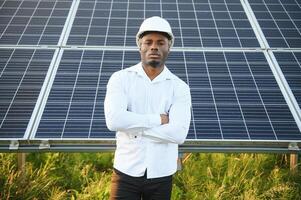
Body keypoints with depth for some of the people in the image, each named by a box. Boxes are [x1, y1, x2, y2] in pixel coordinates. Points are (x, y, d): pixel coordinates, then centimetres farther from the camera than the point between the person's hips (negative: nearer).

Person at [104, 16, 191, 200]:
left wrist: (134, 126, -16)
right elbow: (114, 120, -20)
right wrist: (158, 119, -15)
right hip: (126, 172, -1)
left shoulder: (180, 88, -2)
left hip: (161, 176, 1)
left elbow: (178, 133, -17)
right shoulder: (121, 79, -3)